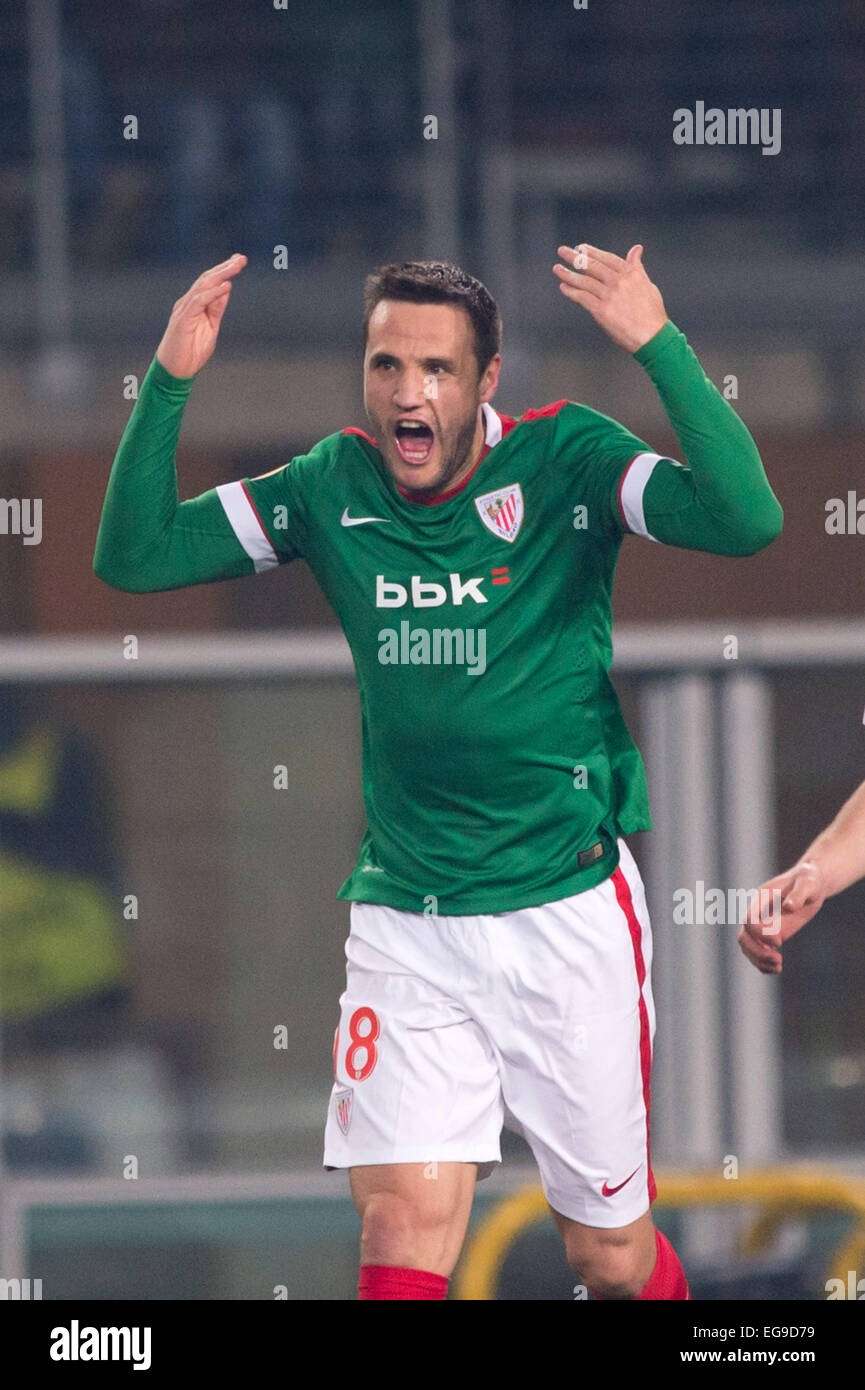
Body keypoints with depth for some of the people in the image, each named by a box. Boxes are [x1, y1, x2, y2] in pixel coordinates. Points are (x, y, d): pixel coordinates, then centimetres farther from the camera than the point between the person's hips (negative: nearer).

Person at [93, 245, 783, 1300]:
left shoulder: (562, 461, -9)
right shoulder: (333, 488, 1)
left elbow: (747, 520, -24)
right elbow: (131, 557, 0)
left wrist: (658, 345, -34)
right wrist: (168, 382, -13)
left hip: (566, 911, -2)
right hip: (403, 924, 2)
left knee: (612, 1257, 8)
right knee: (402, 1243, -12)